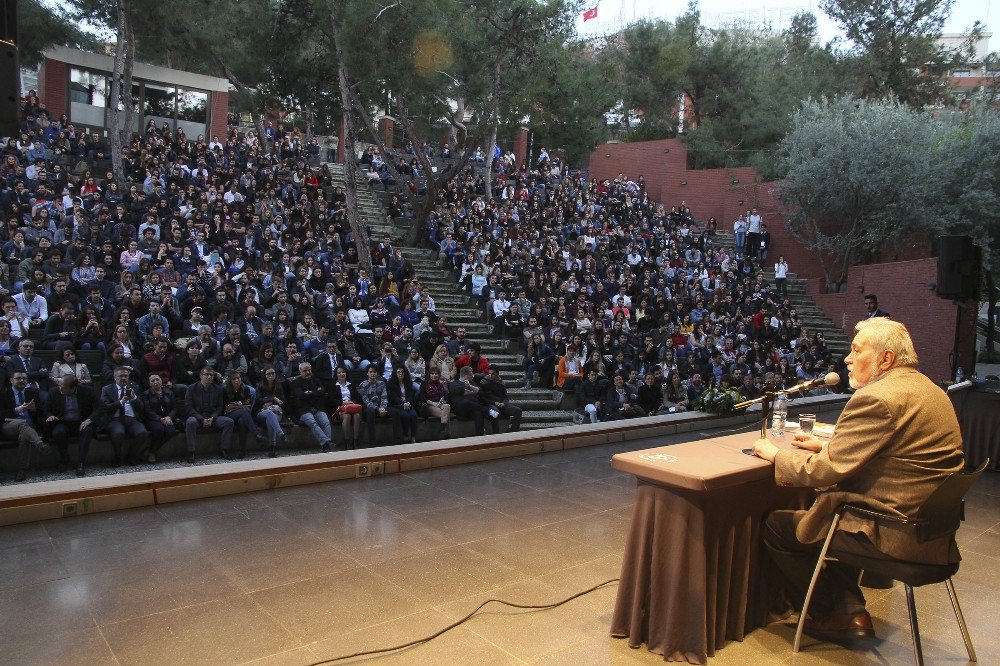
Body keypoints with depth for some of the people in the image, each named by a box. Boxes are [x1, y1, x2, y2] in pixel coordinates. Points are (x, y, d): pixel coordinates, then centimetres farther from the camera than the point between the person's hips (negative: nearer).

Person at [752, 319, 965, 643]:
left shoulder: (877, 398, -23)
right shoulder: (929, 389, 10)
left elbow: (824, 470, -21)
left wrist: (775, 454, -5)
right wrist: (827, 445, 13)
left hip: (896, 536, -10)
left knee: (775, 525, 2)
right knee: (817, 504, 26)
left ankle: (831, 615, 19)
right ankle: (850, 605, 23)